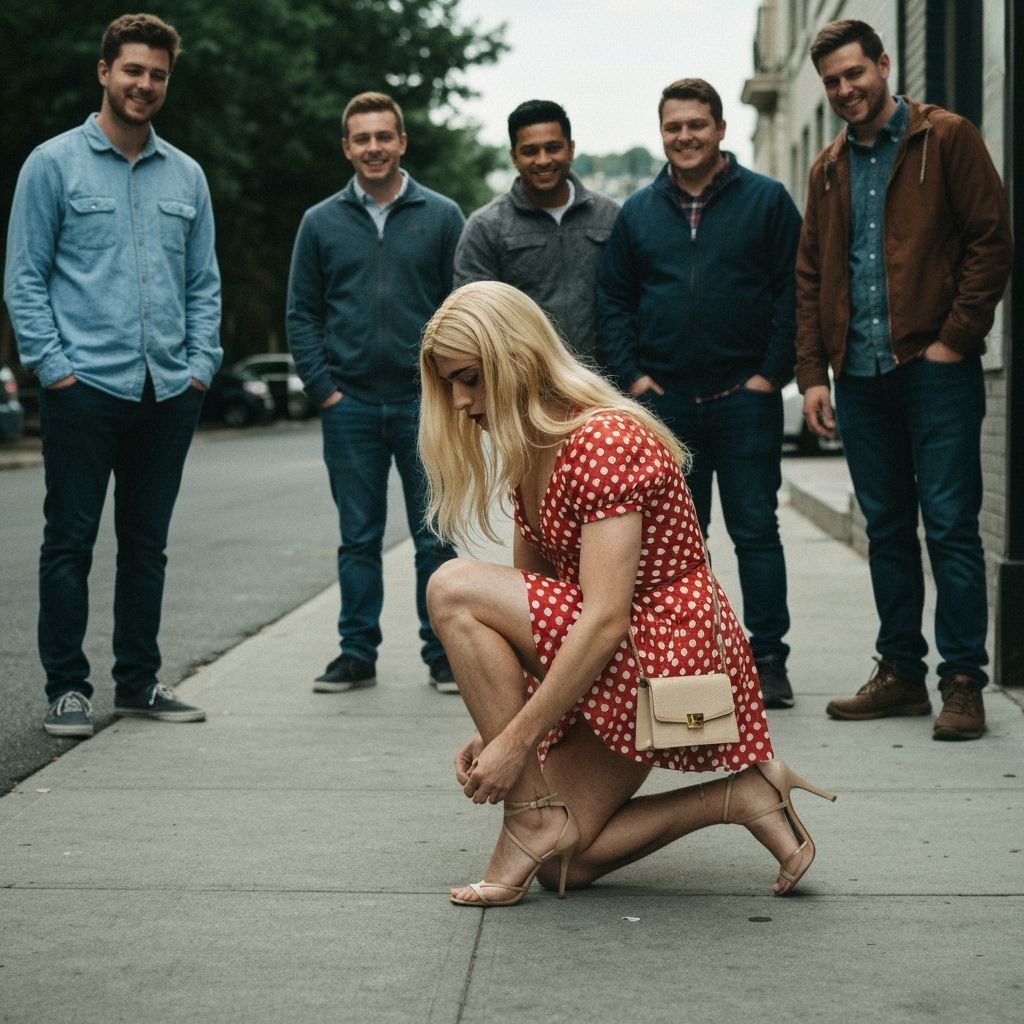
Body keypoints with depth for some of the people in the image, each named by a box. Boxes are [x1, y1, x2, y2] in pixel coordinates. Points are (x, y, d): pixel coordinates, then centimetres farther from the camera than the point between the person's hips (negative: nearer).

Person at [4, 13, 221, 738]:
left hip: (169, 393, 4)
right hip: (85, 387, -4)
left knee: (148, 542, 10)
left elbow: (204, 283, 16)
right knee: (71, 541, 0)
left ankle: (139, 680, 20)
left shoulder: (186, 176, 13)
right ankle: (68, 686, 8)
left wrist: (201, 365, 4)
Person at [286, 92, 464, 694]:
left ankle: (443, 653, 11)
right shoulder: (322, 223, 8)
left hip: (424, 402, -1)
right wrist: (323, 388, -1)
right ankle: (358, 653, 16)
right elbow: (302, 313, 9)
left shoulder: (441, 217, 4)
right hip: (351, 405, 1)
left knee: (435, 535, 2)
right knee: (359, 538, 8)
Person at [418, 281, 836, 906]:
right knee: (561, 866, 5)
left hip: (670, 650, -10)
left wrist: (517, 740, -25)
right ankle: (743, 795, 11)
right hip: (626, 670, 10)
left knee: (454, 589, -19)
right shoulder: (530, 452, 9)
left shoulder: (604, 440, -21)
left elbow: (605, 620, -27)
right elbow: (529, 604, 10)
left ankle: (533, 816, -13)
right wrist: (494, 730, 0)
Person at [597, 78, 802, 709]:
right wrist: (631, 374, 3)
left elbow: (794, 290, -1)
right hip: (664, 400, 3)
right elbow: (613, 298, 14)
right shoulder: (638, 213, 11)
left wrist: (772, 372, -8)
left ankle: (769, 660, 7)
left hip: (745, 398, -3)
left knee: (756, 531, 1)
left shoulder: (766, 200, 2)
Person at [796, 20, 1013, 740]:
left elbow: (992, 242, -5)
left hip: (935, 367, -5)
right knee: (887, 530, 10)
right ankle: (901, 673, 18)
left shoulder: (947, 139, 0)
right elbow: (811, 278, 17)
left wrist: (954, 338, -11)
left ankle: (963, 681, 1)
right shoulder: (828, 170, 17)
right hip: (861, 376, 6)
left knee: (950, 526, -5)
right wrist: (812, 373, 8)